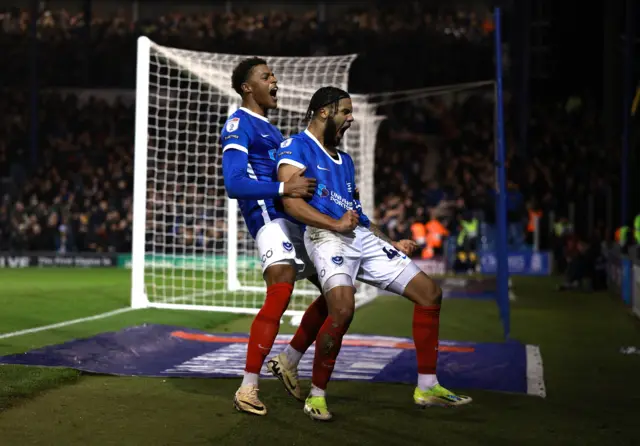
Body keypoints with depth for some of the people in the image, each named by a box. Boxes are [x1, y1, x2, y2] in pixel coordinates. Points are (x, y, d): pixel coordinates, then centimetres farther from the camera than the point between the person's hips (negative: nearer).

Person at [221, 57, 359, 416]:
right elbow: (234, 184, -17)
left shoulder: (271, 130, 25)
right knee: (280, 293, -24)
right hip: (270, 216, -10)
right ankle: (248, 389, -20)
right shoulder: (239, 126, -5)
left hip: (295, 217, 10)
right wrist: (284, 188, -26)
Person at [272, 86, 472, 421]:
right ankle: (316, 395, -13)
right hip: (326, 236, -8)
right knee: (343, 308, -33)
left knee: (430, 293, 3)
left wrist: (392, 244, 24)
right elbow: (291, 202, -11)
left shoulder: (345, 160, 27)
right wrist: (336, 225, -19)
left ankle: (427, 387, 9)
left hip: (363, 237, 9)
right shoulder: (296, 148, 1)